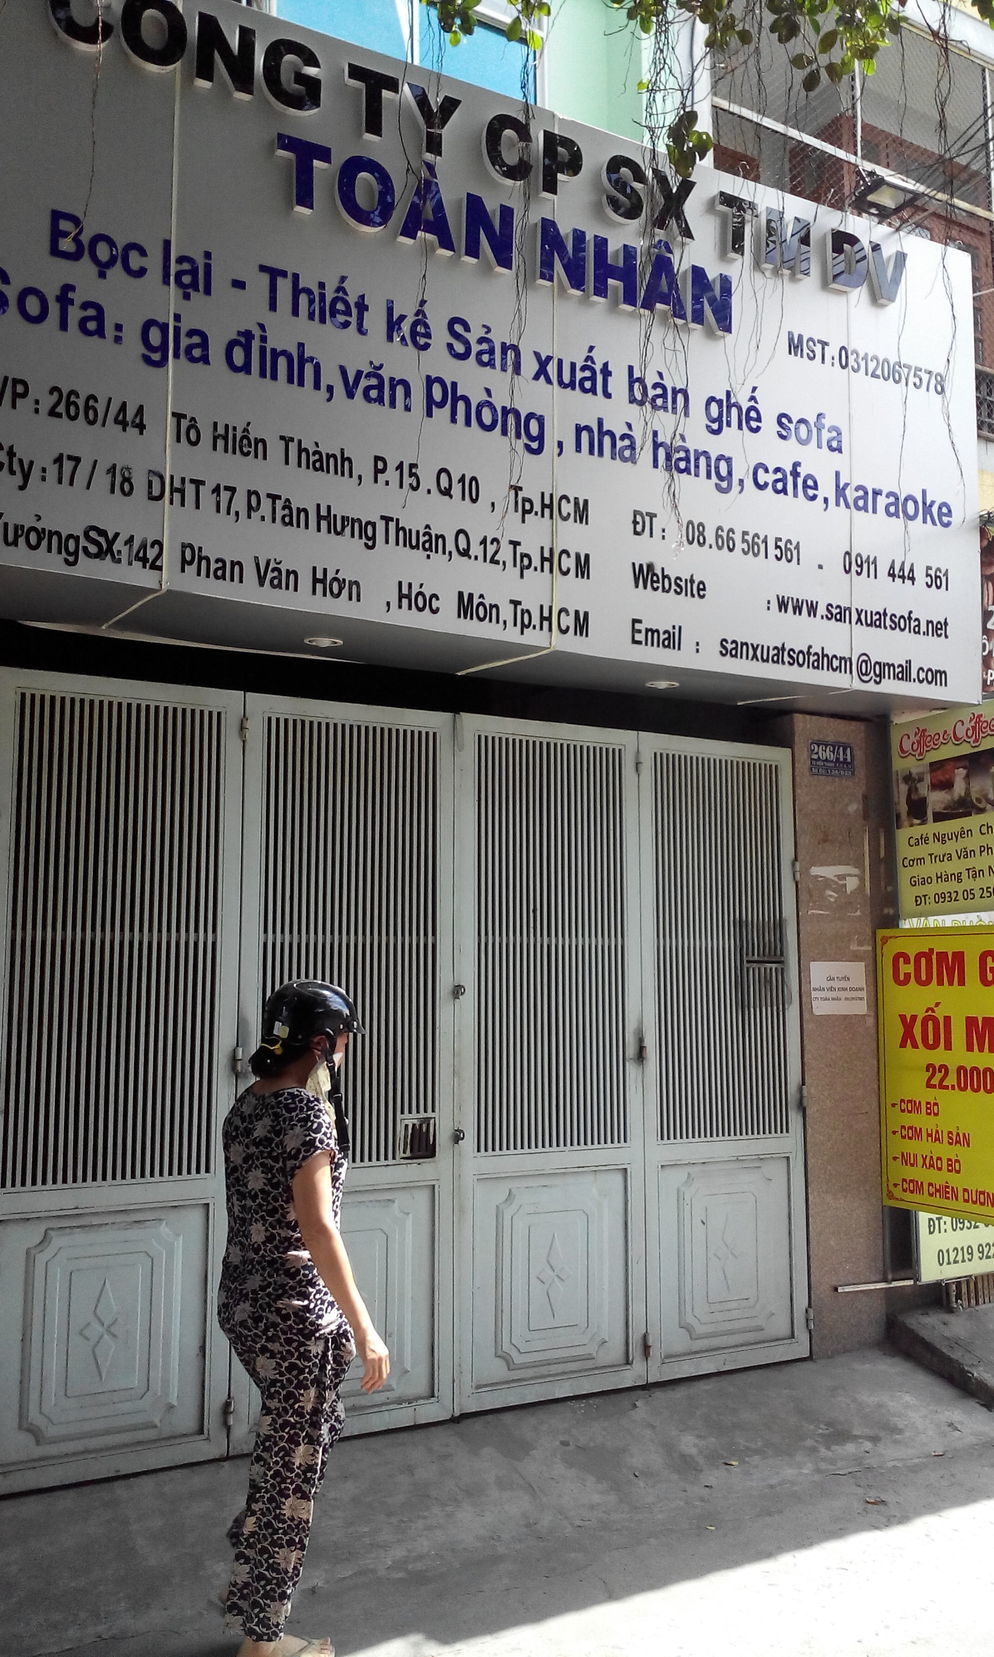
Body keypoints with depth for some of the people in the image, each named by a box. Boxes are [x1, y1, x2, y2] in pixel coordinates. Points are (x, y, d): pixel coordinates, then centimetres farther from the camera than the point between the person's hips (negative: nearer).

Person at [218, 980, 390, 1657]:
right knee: (293, 1463, 7)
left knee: (317, 1425, 26)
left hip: (243, 1300, 9)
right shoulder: (307, 1111, -20)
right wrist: (364, 1327, -20)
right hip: (294, 1310, -9)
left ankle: (250, 1577, 36)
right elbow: (318, 1229, -24)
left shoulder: (245, 1106, 7)